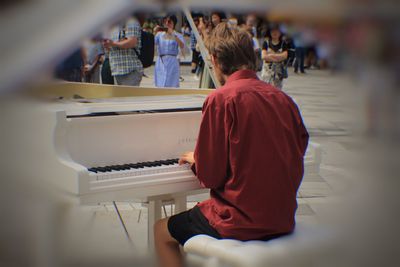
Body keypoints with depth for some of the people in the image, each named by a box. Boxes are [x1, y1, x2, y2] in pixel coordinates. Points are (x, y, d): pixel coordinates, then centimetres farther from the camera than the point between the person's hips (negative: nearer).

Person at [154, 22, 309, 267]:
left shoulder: (221, 99, -16)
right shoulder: (283, 99, 2)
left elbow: (210, 175, -14)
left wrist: (195, 159, 10)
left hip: (242, 223, -7)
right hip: (284, 221, 7)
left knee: (162, 232, 17)